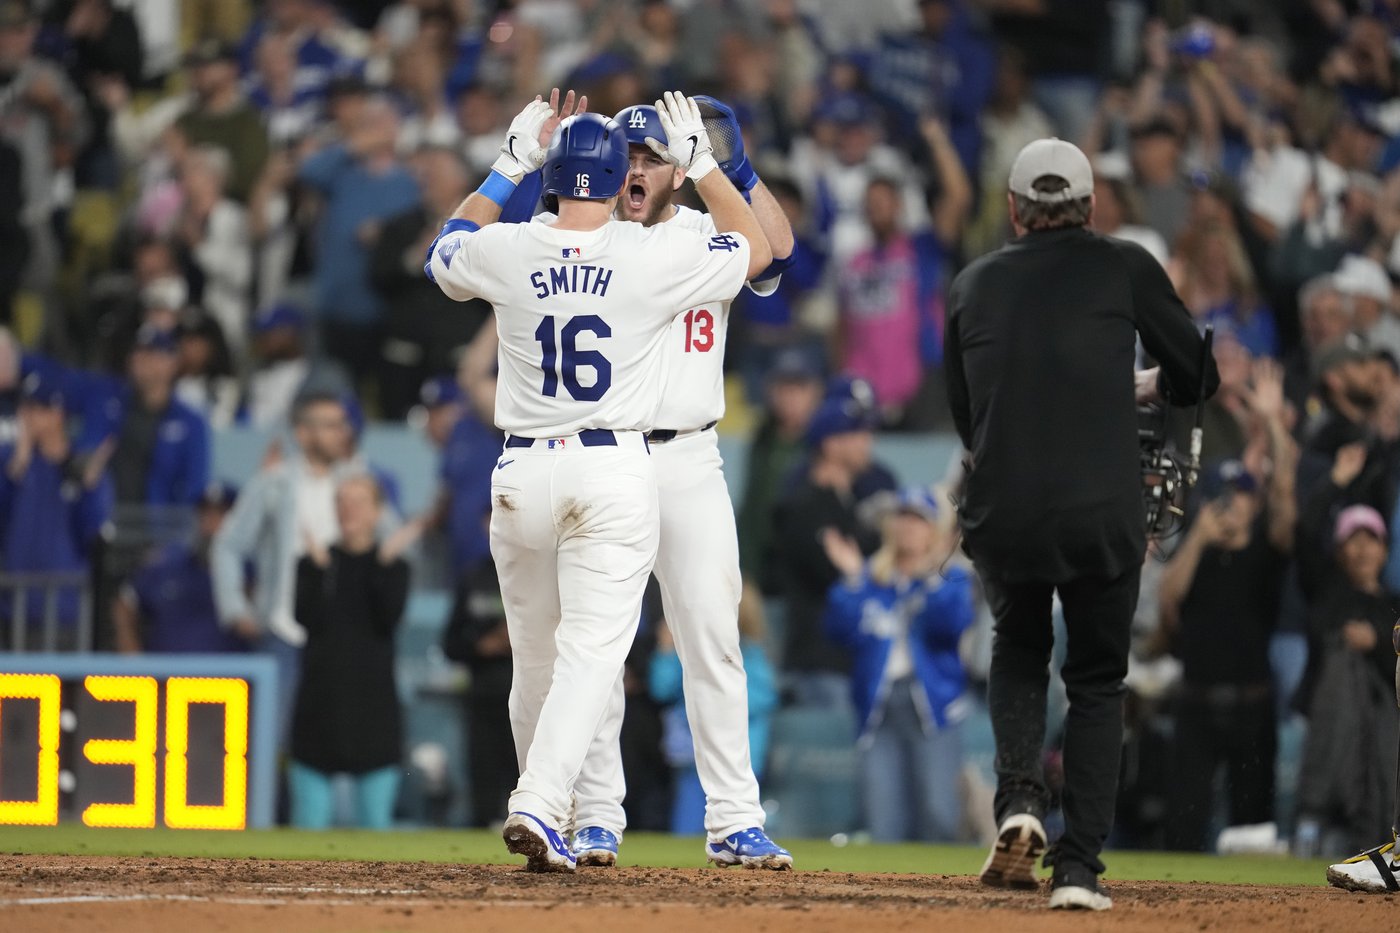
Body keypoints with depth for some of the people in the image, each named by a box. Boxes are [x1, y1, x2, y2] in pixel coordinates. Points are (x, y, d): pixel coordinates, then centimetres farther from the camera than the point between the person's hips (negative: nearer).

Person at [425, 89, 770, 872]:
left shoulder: (504, 251, -1)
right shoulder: (659, 257, -6)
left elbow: (446, 253, 25)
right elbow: (757, 247, 12)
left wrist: (509, 166, 25)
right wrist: (700, 162, 17)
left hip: (524, 474, 3)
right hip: (617, 470, -3)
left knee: (535, 660, 15)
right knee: (591, 653, -7)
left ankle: (545, 805, 26)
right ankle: (541, 806, -23)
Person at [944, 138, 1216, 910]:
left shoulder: (972, 286, 12)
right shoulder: (1125, 268, 5)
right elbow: (1196, 377, 11)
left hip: (1000, 518, 2)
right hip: (1103, 516, -2)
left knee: (1017, 650, 27)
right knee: (1097, 680, 14)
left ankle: (1019, 797, 3)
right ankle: (1079, 866, 4)